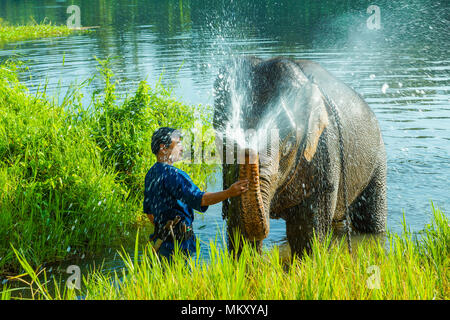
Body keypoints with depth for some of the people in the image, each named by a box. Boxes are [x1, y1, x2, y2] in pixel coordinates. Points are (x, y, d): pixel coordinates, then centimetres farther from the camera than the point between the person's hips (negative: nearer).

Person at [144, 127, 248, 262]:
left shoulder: (151, 174, 12)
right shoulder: (172, 174, -19)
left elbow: (148, 209, 21)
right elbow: (197, 199, -30)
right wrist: (228, 193, -33)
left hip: (161, 239, 10)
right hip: (177, 241, -10)